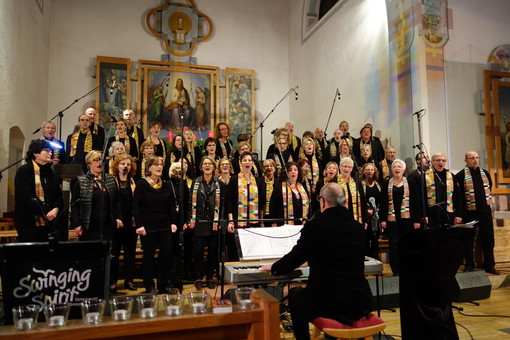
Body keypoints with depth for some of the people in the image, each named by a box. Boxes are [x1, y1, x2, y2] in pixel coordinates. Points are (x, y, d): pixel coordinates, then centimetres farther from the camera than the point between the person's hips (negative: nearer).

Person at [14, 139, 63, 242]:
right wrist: (45, 213, -17)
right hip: (28, 222, -5)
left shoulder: (51, 173, 17)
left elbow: (58, 196, 11)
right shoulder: (23, 171, -2)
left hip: (48, 222, 5)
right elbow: (26, 197, -13)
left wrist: (56, 209, -10)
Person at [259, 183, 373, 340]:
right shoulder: (358, 227, 3)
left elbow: (295, 257, -2)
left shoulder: (314, 226, -14)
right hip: (360, 304, 5)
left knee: (294, 293, 26)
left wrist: (273, 267, 20)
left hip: (327, 304, -4)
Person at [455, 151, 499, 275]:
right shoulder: (460, 175, -7)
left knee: (488, 239, 9)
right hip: (469, 213, -5)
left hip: (485, 211, 5)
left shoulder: (485, 173, 10)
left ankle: (489, 265, 21)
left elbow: (489, 189, 22)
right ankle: (469, 266, 16)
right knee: (469, 240, 4)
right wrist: (463, 208, -8)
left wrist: (486, 202, 16)